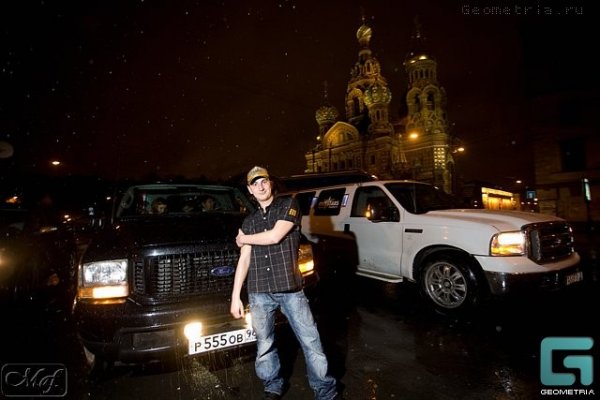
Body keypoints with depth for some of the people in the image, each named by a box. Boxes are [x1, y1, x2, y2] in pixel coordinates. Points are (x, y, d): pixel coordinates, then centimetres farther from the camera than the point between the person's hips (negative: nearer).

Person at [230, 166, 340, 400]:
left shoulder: (288, 205, 1)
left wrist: (243, 239, 3)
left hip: (290, 288, -3)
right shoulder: (249, 221, 13)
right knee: (264, 345, 14)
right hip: (259, 293, 4)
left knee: (311, 342, 3)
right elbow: (244, 259, 11)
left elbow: (275, 236, -13)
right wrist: (235, 296, 5)